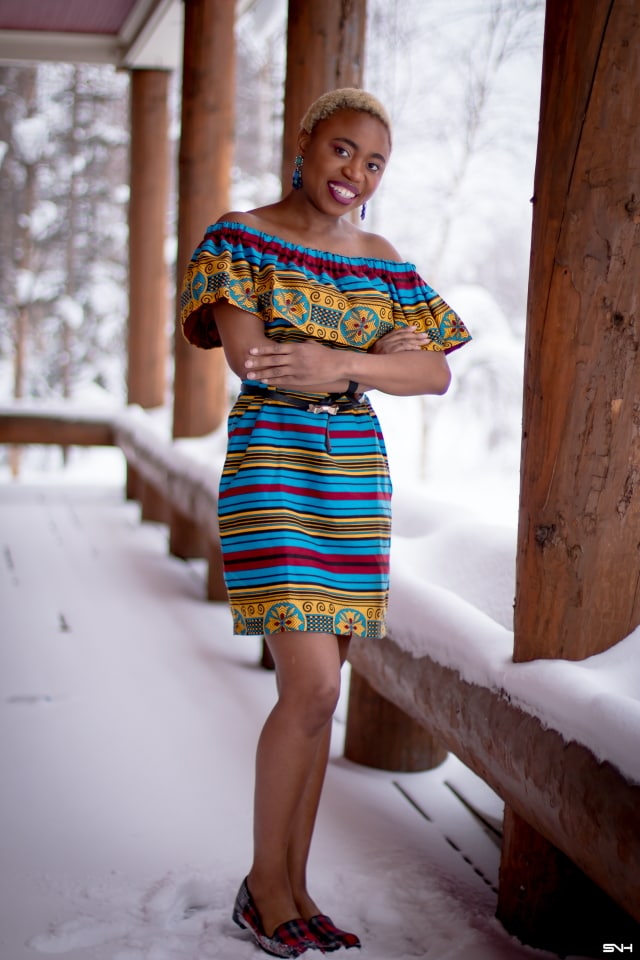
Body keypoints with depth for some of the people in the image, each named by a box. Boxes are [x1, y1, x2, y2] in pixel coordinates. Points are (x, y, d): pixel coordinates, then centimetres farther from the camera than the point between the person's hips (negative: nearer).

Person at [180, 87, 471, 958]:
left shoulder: (383, 261, 14)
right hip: (271, 464, -5)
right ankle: (264, 884, 8)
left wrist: (336, 362, -13)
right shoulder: (241, 237, 0)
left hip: (357, 471, 5)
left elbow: (437, 372, 4)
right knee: (312, 687, -12)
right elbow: (249, 357, -13)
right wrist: (378, 357, -8)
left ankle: (293, 885, 19)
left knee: (317, 691, 7)